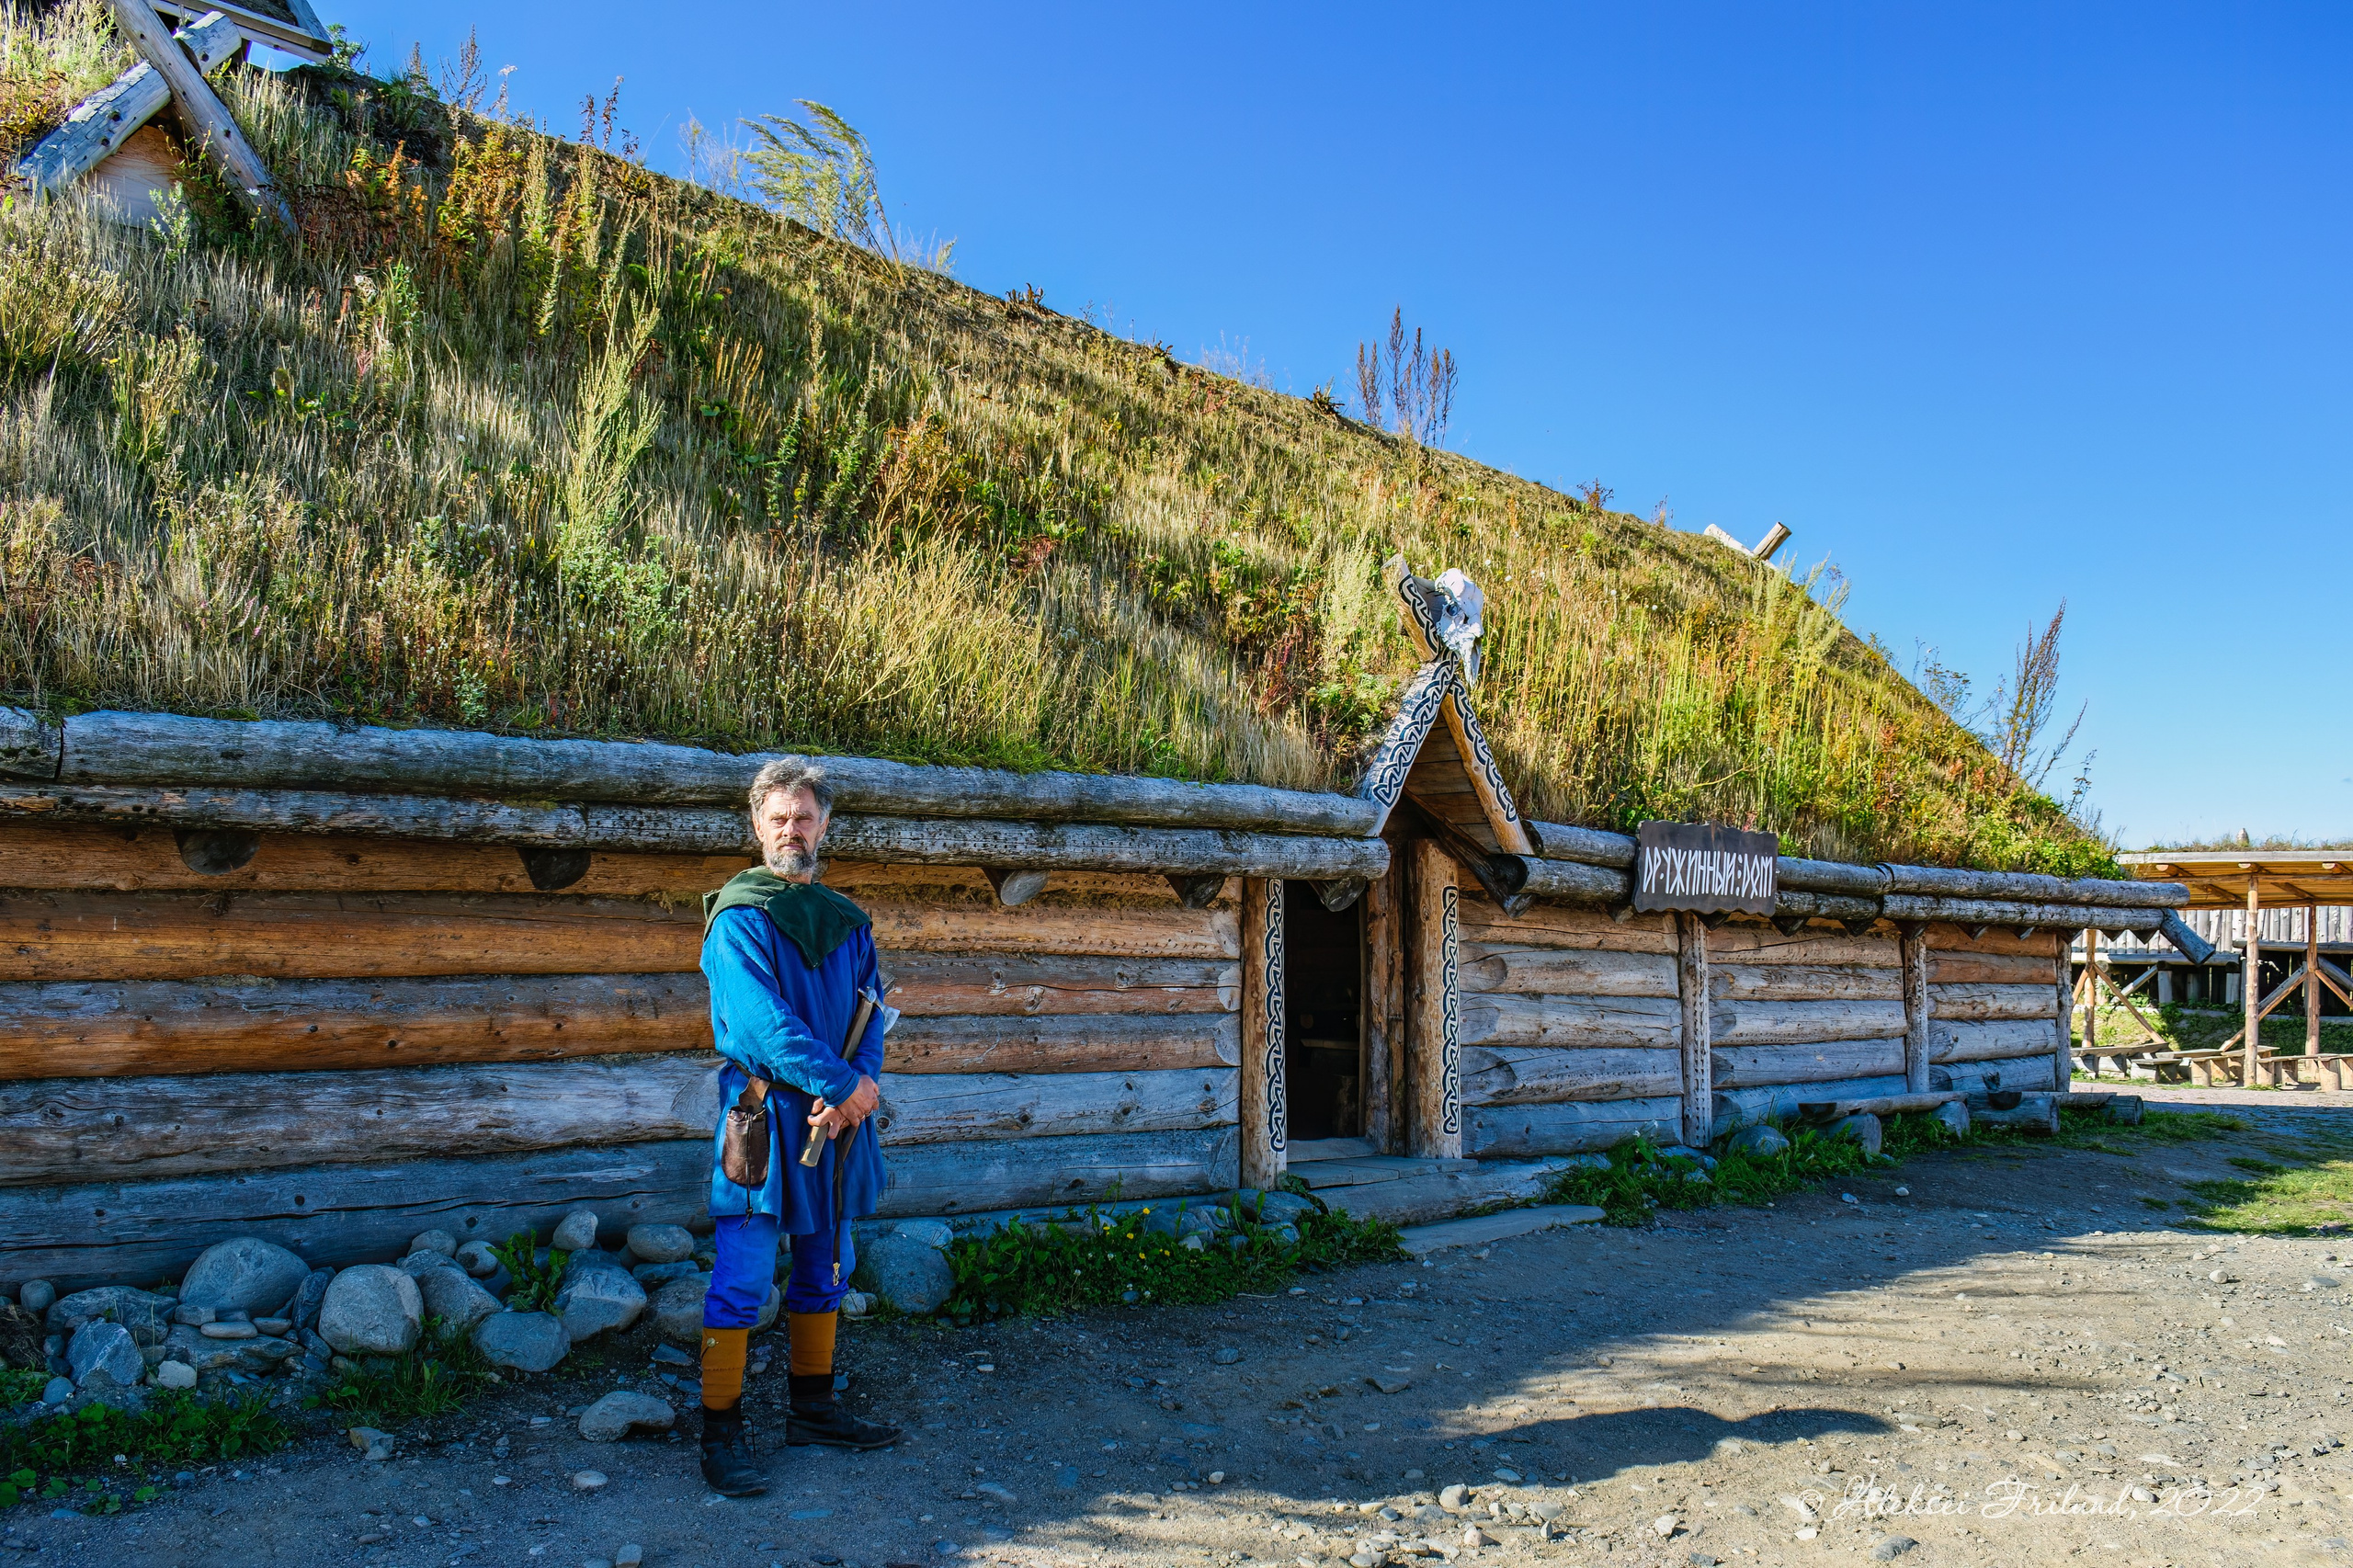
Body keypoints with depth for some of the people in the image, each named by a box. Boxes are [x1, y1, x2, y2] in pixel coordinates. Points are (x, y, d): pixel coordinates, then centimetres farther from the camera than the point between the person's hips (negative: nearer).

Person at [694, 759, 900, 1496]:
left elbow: (872, 1011, 6)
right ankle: (722, 1434, 6)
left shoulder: (846, 920, 12)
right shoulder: (739, 917, -8)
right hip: (765, 1112, -6)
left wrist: (856, 1089, -12)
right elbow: (764, 1021, -18)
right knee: (743, 1277, -4)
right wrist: (844, 1084, -19)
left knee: (826, 1269, 15)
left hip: (836, 1112, 7)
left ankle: (814, 1409, 28)